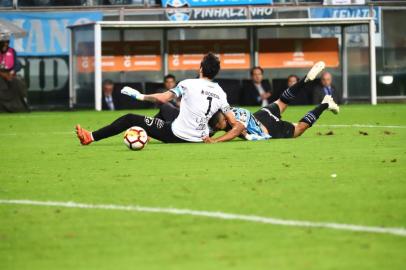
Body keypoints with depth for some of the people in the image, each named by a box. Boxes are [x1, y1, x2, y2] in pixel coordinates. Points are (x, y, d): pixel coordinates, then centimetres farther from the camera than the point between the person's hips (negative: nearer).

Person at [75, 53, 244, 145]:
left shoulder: (189, 84, -11)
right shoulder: (221, 94, 3)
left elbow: (162, 98, -17)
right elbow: (237, 126, -1)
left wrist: (139, 96, -2)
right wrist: (216, 141, 1)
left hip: (176, 135, -6)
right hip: (199, 138, 6)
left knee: (130, 119, 4)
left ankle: (91, 137, 7)